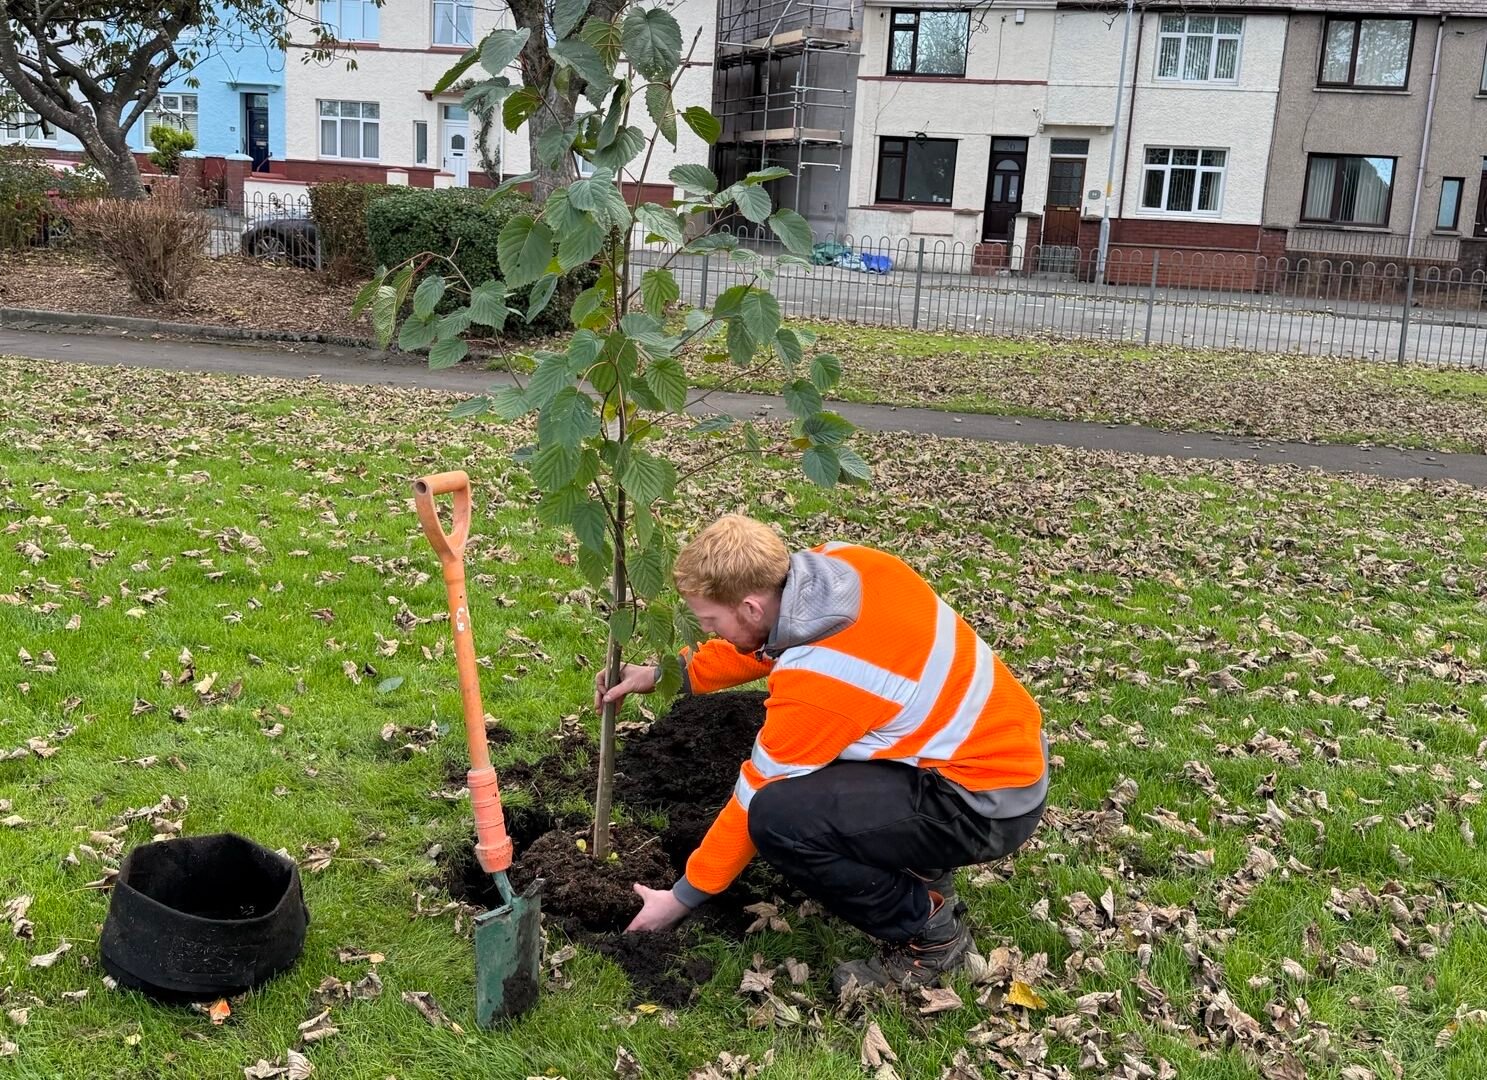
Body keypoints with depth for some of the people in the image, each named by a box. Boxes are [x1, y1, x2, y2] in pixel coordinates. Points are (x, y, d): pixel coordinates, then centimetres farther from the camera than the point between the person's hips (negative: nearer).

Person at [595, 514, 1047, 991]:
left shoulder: (816, 681, -28)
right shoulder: (838, 563, -7)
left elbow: (757, 800, -14)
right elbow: (761, 641, 13)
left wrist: (682, 897, 0)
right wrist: (663, 675, 11)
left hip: (989, 805, -9)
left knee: (780, 817, -25)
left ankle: (928, 932, -3)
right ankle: (917, 866, 18)